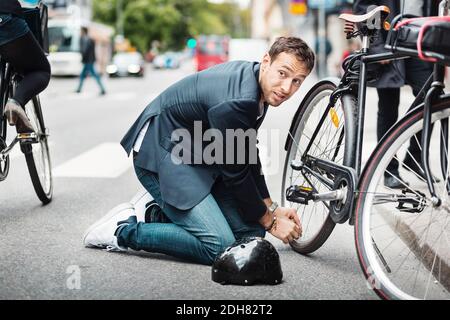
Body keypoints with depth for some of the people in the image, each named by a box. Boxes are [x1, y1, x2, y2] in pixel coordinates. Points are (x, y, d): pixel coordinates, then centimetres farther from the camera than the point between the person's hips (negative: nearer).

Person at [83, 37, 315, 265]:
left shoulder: (251, 76, -2)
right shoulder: (236, 101, -32)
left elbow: (247, 156, 9)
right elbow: (235, 173, -21)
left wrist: (272, 208, 10)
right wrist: (270, 222, -8)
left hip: (197, 154, 10)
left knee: (251, 231, 6)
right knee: (219, 246, -19)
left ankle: (159, 210, 17)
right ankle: (124, 231, -5)